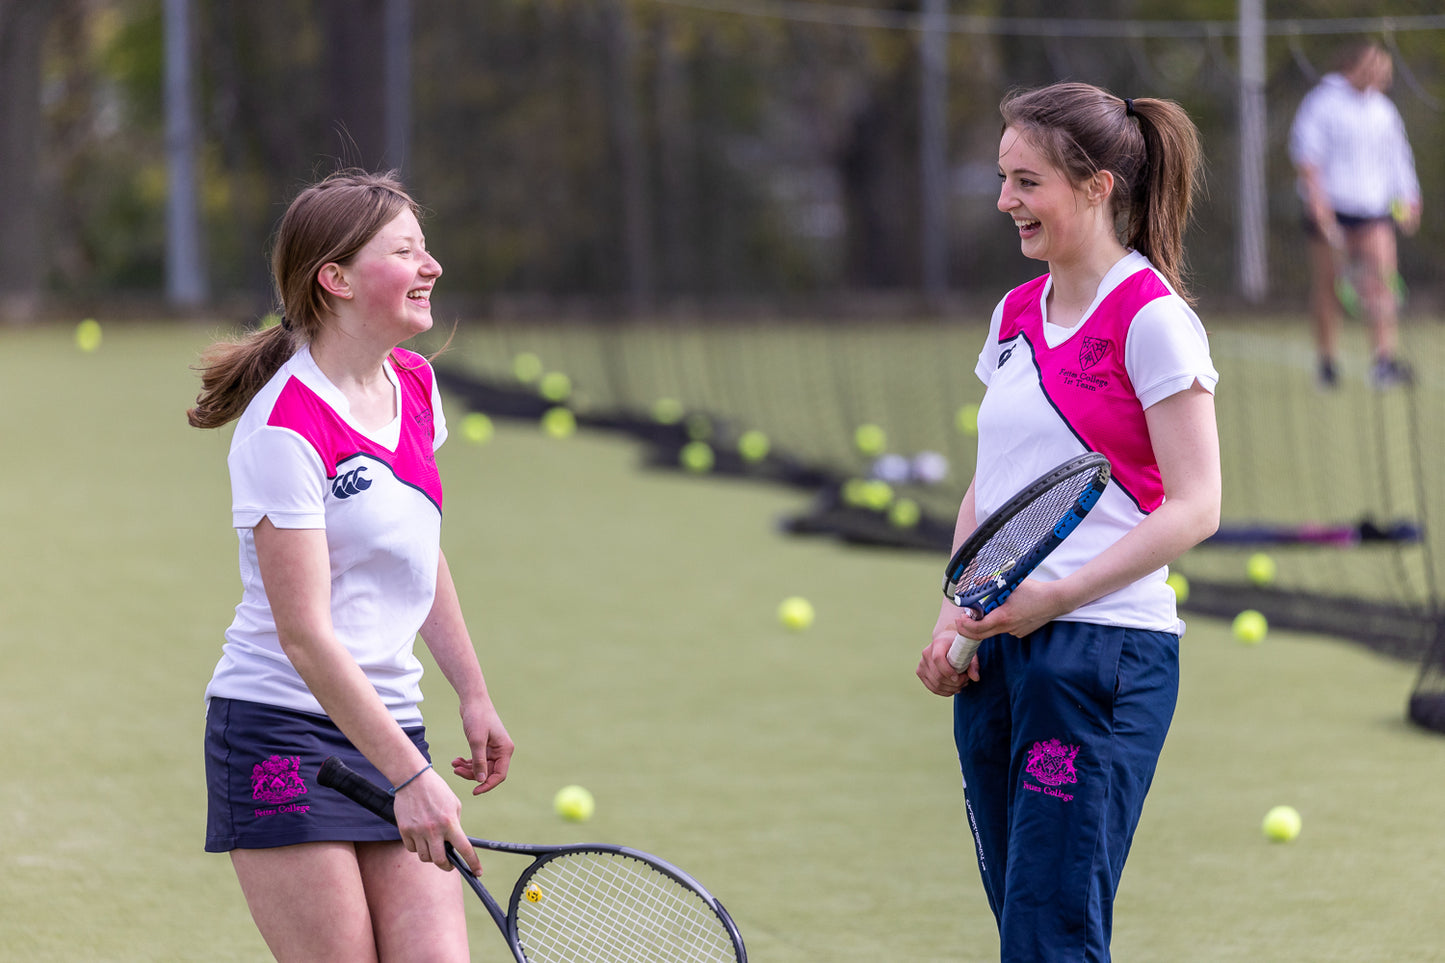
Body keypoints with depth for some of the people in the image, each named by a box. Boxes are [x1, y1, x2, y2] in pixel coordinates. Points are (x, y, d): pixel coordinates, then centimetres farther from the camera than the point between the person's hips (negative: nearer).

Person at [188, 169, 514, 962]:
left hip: (389, 727, 7)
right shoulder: (286, 429, -16)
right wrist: (410, 776, -23)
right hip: (283, 738, -7)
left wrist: (473, 695, 21)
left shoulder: (413, 385, 8)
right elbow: (305, 635, -20)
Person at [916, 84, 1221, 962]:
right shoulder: (1016, 316, 15)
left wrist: (1055, 597, -17)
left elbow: (1194, 507, -11)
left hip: (1104, 653, -8)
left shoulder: (1152, 319, -8)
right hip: (1000, 653, 8)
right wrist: (955, 618, 8)